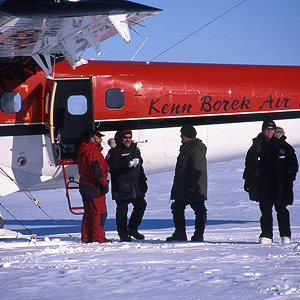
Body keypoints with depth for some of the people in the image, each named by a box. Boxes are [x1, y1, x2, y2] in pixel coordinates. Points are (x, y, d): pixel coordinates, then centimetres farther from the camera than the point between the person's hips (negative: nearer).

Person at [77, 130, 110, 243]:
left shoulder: (82, 151, 15)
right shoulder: (93, 152, -17)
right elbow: (97, 171, -24)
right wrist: (104, 183, -17)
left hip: (84, 185, 10)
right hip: (94, 187, -10)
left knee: (88, 212, 15)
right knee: (100, 213, -5)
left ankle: (86, 237, 17)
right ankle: (98, 237, -5)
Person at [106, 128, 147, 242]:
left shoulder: (135, 149, 17)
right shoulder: (114, 152, -5)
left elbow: (140, 168, 25)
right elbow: (113, 169, -14)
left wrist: (143, 181, 21)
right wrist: (127, 166, -24)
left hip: (136, 186, 6)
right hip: (122, 187, -6)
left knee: (141, 205, 4)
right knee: (122, 209, -2)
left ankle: (132, 228, 19)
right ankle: (123, 234, 7)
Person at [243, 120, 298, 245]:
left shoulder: (283, 146, 3)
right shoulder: (256, 146, 8)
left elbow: (293, 164, 6)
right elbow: (249, 165, 14)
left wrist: (289, 178, -5)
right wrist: (247, 181, 9)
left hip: (279, 185, -2)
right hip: (263, 185, 2)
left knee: (281, 210, -1)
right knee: (265, 211, 1)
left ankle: (285, 235, 6)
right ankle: (266, 236, 6)